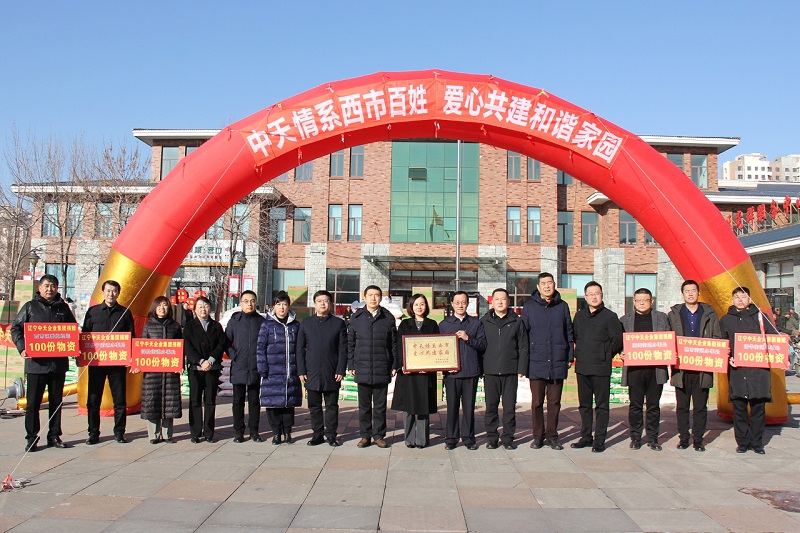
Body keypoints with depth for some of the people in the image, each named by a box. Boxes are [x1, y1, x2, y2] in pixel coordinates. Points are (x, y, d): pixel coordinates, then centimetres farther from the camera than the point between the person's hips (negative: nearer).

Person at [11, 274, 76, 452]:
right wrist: (22, 348, -11)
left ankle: (54, 436, 17)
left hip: (59, 362, 2)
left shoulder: (63, 308, 10)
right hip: (36, 362, -2)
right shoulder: (30, 307, 4)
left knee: (56, 401, 9)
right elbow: (16, 329, 3)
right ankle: (31, 438, 9)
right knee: (33, 402, 1)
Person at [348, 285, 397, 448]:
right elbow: (350, 343, 8)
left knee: (380, 405, 7)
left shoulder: (388, 318, 3)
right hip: (362, 369, 1)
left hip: (382, 370, 0)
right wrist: (351, 365, 3)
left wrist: (394, 366, 1)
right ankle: (365, 435, 18)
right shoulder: (356, 317, 5)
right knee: (364, 405, 8)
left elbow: (394, 344, 5)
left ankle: (379, 435, 18)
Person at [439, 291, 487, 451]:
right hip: (451, 371, 0)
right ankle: (451, 438, 12)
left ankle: (468, 438, 14)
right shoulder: (444, 324, 10)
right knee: (452, 406, 2)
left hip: (471, 371, 0)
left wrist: (468, 338, -11)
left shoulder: (476, 323, 11)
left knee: (469, 406, 4)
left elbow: (483, 344, 4)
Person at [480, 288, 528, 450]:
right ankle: (492, 437, 16)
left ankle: (508, 438, 15)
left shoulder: (517, 322, 7)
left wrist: (521, 370, 0)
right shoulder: (484, 321, 7)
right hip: (490, 371, 0)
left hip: (511, 372, 0)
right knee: (491, 406, 5)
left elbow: (523, 348, 7)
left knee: (510, 407, 4)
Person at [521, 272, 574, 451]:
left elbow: (569, 333, 13)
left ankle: (552, 436, 18)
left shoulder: (562, 306, 8)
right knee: (537, 402, 4)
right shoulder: (529, 307, 3)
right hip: (536, 363, -1)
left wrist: (570, 356, 8)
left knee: (554, 402, 7)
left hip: (558, 363, 1)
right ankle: (538, 436, 16)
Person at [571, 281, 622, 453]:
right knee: (584, 405, 12)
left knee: (601, 405, 1)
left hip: (601, 368, -5)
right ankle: (586, 437, 21)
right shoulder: (579, 315, 12)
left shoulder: (609, 316, -4)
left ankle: (600, 440, 7)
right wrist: (580, 352, 10)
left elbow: (618, 340, -4)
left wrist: (605, 354, 1)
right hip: (582, 367, 5)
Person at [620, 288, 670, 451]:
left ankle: (652, 438, 16)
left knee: (653, 405, 6)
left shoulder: (662, 318, 11)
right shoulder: (625, 319, 9)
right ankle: (635, 437, 13)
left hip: (656, 368, 1)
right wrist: (622, 354, -11)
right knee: (635, 405, 4)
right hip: (634, 368, -1)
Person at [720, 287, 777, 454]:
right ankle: (742, 442, 12)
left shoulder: (760, 316, 9)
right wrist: (728, 358, -7)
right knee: (739, 407, 2)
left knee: (758, 407, 2)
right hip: (737, 369, 0)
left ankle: (756, 442, 14)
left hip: (758, 369, 0)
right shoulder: (726, 320, 10)